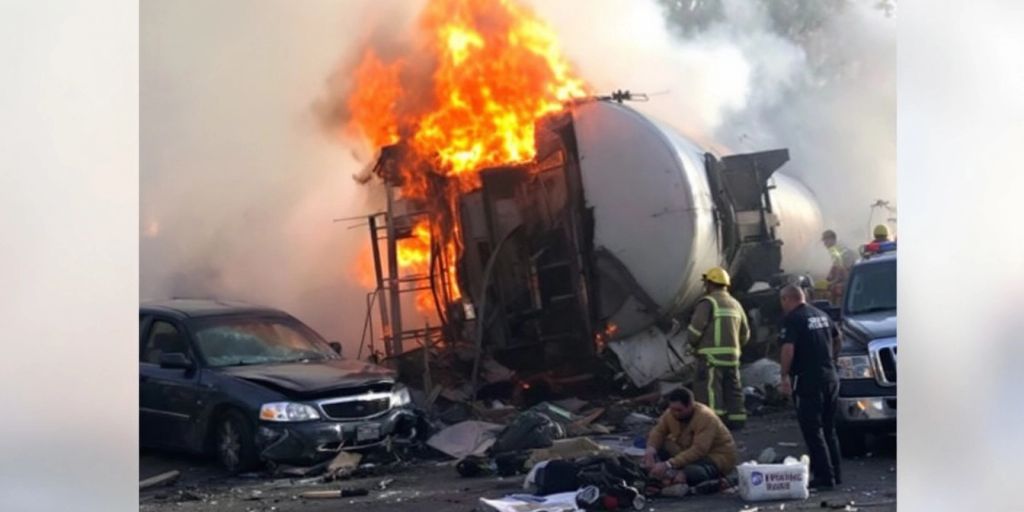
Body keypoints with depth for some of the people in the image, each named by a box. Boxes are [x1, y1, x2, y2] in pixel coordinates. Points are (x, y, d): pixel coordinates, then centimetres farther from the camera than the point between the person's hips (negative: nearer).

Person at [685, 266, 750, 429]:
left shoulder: (708, 302, -7)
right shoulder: (735, 304, 19)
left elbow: (695, 329, -12)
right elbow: (745, 333, 23)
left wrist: (693, 344, 5)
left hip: (711, 356, -8)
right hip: (732, 355, 8)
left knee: (709, 390, -10)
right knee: (733, 389, 14)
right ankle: (736, 420, 17)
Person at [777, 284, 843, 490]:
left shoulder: (793, 319, -11)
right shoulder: (822, 315, 13)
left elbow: (788, 349, -22)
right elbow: (838, 340, 24)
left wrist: (785, 375, -15)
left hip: (808, 380, -8)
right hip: (830, 378, 8)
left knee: (812, 430, -3)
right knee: (828, 429, 16)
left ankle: (824, 476, -5)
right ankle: (834, 474, 19)